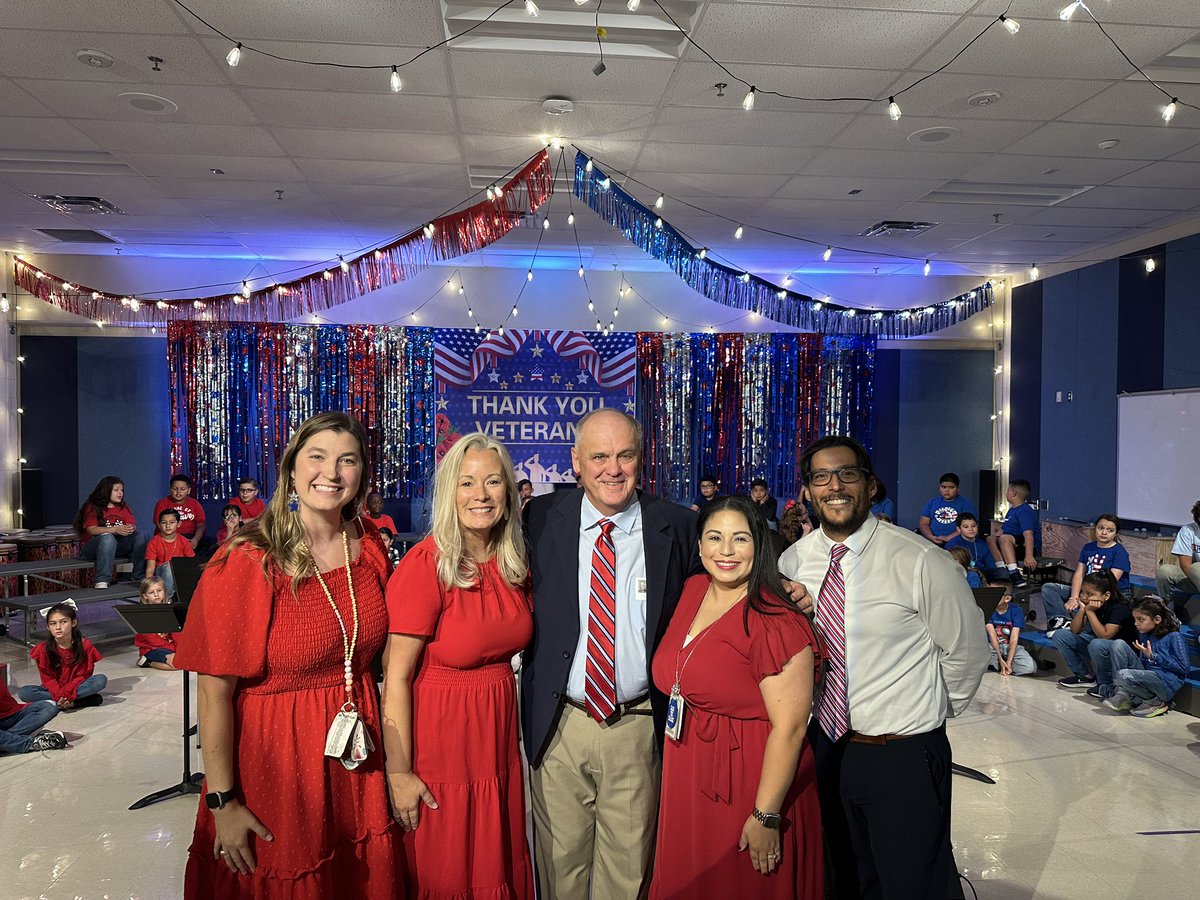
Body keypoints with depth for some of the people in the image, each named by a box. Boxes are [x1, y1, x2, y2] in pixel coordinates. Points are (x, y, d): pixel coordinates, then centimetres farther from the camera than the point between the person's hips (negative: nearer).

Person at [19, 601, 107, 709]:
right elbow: (47, 678, -8)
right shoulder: (43, 649, -7)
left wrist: (66, 693, -28)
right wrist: (59, 695, -26)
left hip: (75, 687, -1)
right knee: (24, 692, -26)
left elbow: (83, 675, -11)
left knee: (101, 680, -29)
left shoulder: (85, 645, -10)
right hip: (54, 689, 1)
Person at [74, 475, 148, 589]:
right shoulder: (92, 508, -1)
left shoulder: (124, 507, 13)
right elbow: (91, 530, -16)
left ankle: (139, 576, -27)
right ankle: (102, 581, -44)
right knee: (107, 537, -37)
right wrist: (115, 530, -31)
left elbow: (133, 525, 0)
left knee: (139, 534, -21)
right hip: (92, 547, -4)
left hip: (117, 546, 4)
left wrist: (130, 528, -27)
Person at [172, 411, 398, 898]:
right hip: (274, 756, -5)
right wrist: (221, 802, -15)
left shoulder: (368, 544, -2)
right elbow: (214, 689, -16)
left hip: (354, 760, 5)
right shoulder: (248, 562, -18)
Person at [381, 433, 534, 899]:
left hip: (498, 730, 6)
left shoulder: (514, 562, 0)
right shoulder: (424, 565, -19)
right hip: (439, 736, -6)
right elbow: (396, 676, -18)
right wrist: (399, 773, -17)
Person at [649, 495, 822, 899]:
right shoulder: (692, 591, 1)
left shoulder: (776, 623, -21)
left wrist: (766, 816, -19)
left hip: (750, 785, -7)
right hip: (687, 780, 7)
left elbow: (789, 727, -22)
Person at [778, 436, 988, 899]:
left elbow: (967, 652, -6)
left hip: (904, 756, -4)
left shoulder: (921, 561, -18)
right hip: (826, 748, 5)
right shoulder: (794, 560, -3)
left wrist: (930, 712, 4)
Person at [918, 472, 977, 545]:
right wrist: (931, 537, -9)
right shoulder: (932, 503, 20)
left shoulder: (966, 504, 10)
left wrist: (948, 538, -15)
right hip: (931, 541, 4)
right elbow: (923, 523, 12)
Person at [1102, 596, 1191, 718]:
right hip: (1145, 676, 8)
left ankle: (1155, 702, -7)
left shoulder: (1174, 637, -7)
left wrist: (1153, 656, -12)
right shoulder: (1143, 635, 14)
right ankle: (1122, 693, -13)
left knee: (1124, 675, -31)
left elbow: (1184, 667, -12)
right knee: (1119, 645, -8)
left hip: (1167, 684, -8)